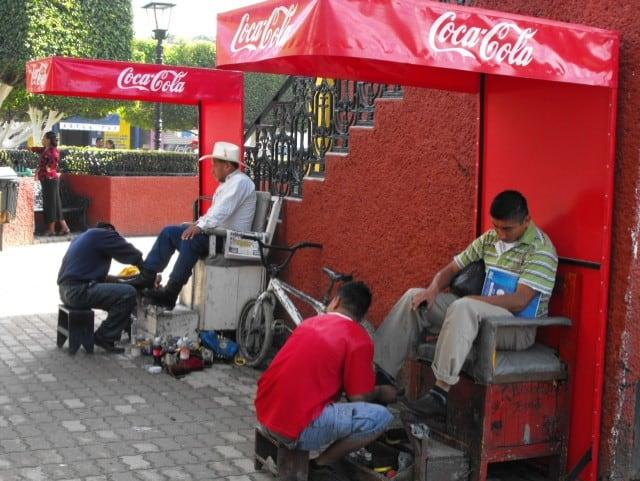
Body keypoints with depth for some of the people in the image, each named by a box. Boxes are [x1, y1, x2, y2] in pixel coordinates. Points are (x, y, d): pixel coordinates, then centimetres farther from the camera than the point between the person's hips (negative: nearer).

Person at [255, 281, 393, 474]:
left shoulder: (310, 322, 15)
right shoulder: (359, 339, -6)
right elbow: (358, 399, -3)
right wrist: (380, 393, 19)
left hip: (264, 412, 8)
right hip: (296, 428, -8)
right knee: (381, 416, -3)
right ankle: (322, 464, 5)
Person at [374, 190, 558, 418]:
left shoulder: (541, 249, -12)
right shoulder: (489, 239, 11)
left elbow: (519, 301, -22)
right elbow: (451, 269, 16)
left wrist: (472, 299, -20)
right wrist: (433, 291, -5)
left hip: (519, 328, -8)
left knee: (463, 307, -38)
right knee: (414, 297, -3)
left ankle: (440, 394, -37)